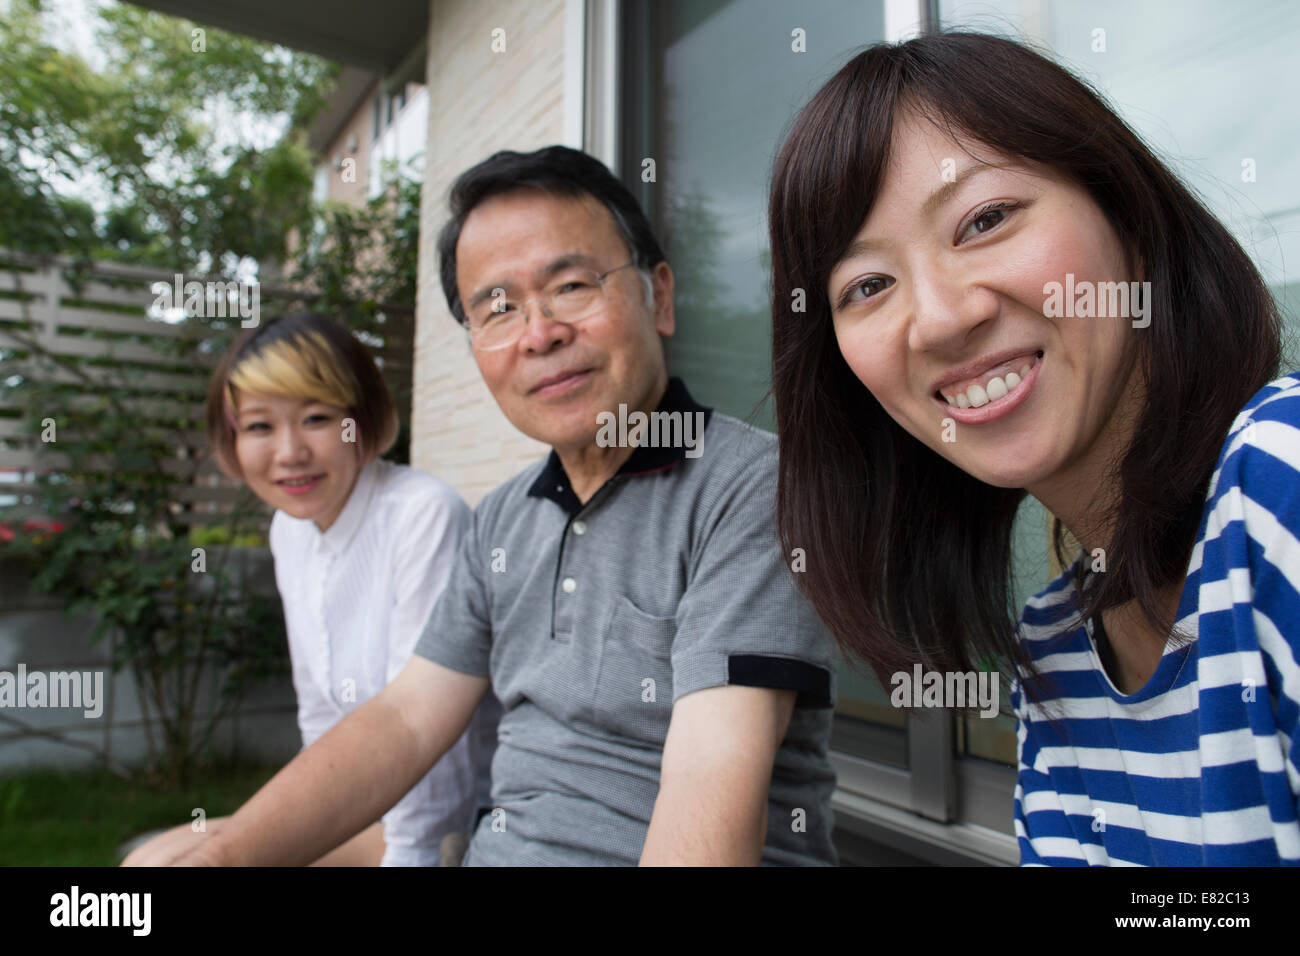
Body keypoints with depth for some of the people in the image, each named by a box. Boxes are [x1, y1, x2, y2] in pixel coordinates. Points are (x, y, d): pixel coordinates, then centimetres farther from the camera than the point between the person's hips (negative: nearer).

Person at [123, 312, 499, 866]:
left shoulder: (424, 513, -22)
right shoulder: (289, 530, 5)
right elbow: (322, 712, 11)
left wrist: (408, 853, -17)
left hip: (450, 820, -7)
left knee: (169, 857, -17)